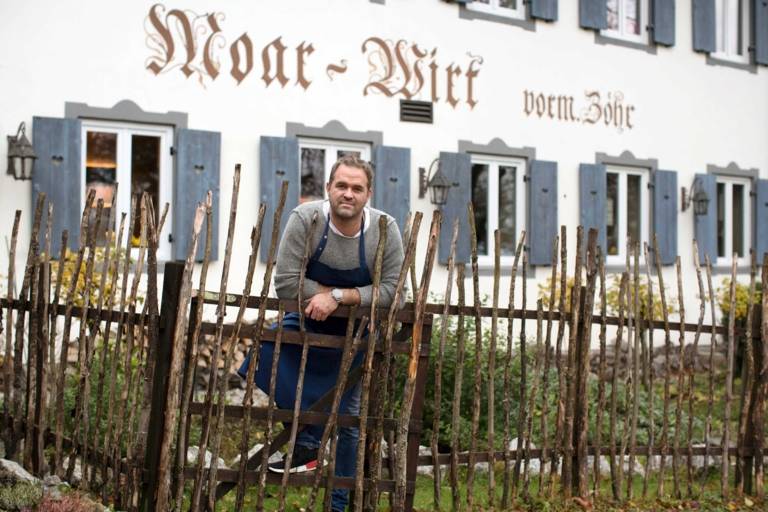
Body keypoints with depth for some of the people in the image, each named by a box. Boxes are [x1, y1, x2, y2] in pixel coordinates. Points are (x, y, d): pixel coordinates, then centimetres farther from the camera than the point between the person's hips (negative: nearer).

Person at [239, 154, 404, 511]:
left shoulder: (385, 230, -23)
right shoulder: (306, 219, -24)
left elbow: (391, 290, -25)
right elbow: (286, 282, -25)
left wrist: (338, 297, -33)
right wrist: (334, 293, -23)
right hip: (309, 321, 1)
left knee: (348, 418, 5)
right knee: (267, 352, -27)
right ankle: (307, 446, -11)